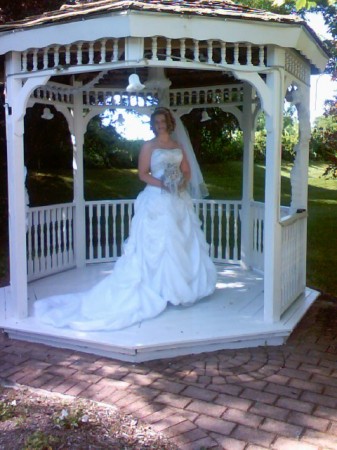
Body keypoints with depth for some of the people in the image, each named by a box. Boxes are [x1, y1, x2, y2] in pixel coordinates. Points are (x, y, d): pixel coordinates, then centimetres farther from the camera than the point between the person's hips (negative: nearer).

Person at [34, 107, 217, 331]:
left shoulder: (178, 146, 16)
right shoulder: (149, 146, 1)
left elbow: (187, 171, 15)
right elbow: (143, 173, -5)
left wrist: (182, 183, -6)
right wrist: (162, 184, -19)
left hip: (179, 201, 6)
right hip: (158, 200, -6)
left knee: (183, 243, 7)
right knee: (158, 244, -7)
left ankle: (182, 287, 18)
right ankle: (159, 289, -1)